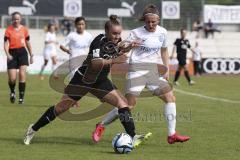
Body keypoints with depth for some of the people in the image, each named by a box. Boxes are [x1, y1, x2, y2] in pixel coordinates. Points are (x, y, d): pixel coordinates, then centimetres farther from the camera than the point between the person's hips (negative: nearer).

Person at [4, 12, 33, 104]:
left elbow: (28, 43, 17)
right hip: (12, 53, -1)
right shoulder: (8, 30, -1)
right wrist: (7, 54, -24)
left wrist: (31, 55, 19)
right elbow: (6, 44, -7)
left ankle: (21, 96, -4)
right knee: (12, 78, -6)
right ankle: (12, 92, 27)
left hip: (22, 52, 2)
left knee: (22, 74, -14)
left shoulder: (24, 29, 8)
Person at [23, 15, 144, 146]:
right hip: (83, 80, -6)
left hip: (101, 81, 6)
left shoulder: (116, 41, -4)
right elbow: (94, 64, -40)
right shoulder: (99, 41, -25)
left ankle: (132, 137, -8)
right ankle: (33, 129, 18)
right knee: (62, 107, 2)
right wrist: (113, 61, -49)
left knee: (123, 104, -10)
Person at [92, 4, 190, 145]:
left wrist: (167, 70, 13)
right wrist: (130, 44, -27)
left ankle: (172, 135, 0)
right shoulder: (136, 33, -6)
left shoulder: (162, 32, 6)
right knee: (130, 104, -12)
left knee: (171, 98, -6)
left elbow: (164, 51, 21)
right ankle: (101, 126, 4)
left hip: (153, 70, 5)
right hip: (137, 69, -5)